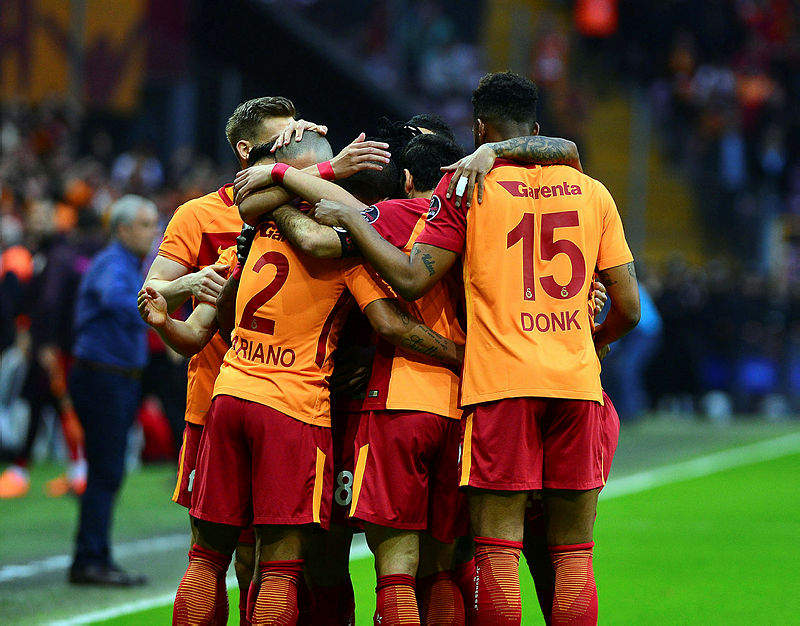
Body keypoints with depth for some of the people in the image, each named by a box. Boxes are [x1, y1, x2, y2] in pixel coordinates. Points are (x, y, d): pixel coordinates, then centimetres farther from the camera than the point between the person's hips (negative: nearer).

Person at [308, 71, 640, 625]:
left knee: (497, 552, -1)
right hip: (577, 382, 3)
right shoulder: (591, 191, 11)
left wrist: (350, 219, 5)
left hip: (501, 382, -3)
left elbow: (412, 279, -6)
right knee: (573, 555, 7)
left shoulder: (467, 185, 1)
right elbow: (628, 309, 11)